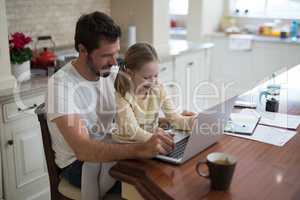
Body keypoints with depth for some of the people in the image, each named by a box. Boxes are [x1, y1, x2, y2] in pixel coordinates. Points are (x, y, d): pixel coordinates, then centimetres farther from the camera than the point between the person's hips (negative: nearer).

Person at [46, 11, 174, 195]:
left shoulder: (111, 73, -3)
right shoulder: (61, 84, -25)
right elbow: (83, 150, -35)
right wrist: (141, 150, -45)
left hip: (108, 150, 6)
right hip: (78, 162, -6)